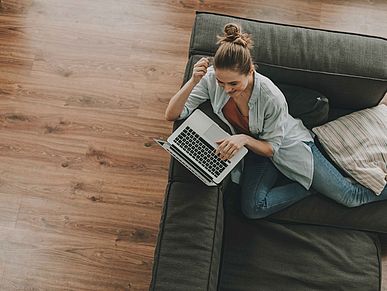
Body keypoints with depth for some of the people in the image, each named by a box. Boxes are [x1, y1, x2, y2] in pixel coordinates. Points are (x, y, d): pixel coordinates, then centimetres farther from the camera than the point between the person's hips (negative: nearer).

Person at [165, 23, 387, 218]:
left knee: (350, 196, -3)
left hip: (289, 143, -3)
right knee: (253, 208, -21)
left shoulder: (272, 97, -32)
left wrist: (245, 139, -40)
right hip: (255, 147, 4)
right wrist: (193, 81, -37)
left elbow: (272, 147, -18)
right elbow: (172, 114, -21)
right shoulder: (212, 79, -22)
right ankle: (311, 186, -1)